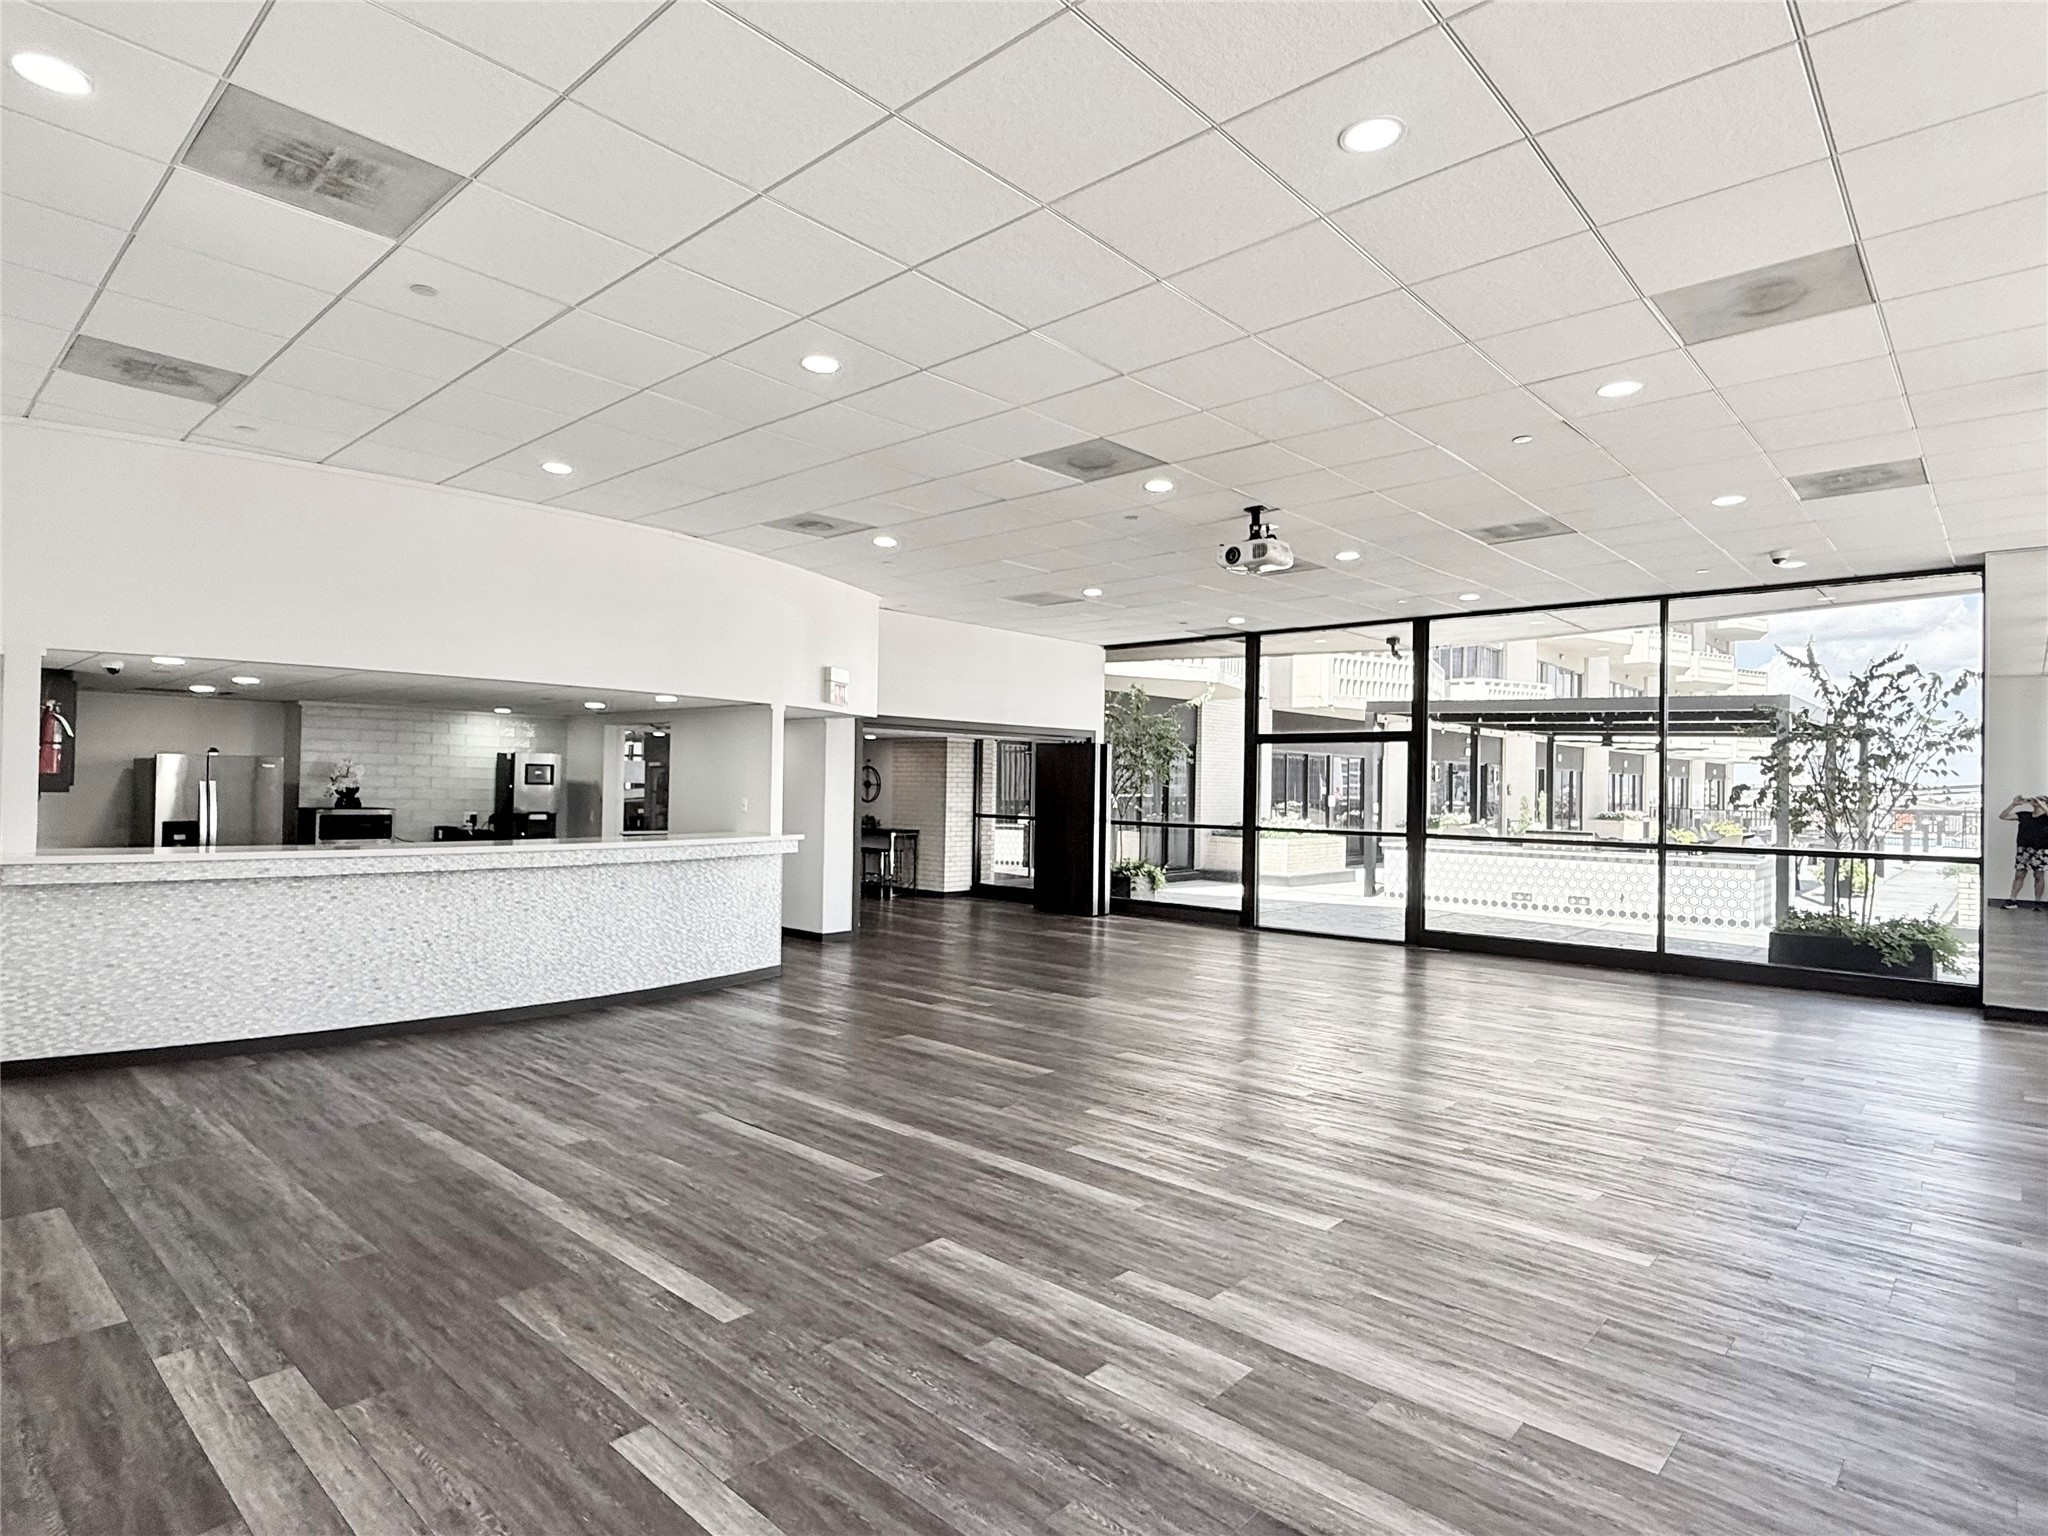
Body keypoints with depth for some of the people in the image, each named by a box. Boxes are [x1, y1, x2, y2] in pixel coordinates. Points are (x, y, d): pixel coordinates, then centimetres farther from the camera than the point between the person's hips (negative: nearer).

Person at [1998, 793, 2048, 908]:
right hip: (2023, 849, 3)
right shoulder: (2024, 815, 7)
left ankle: (2037, 902, 9)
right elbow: (2002, 816, 5)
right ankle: (2012, 900, 6)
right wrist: (2014, 804, -5)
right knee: (2019, 875, 4)